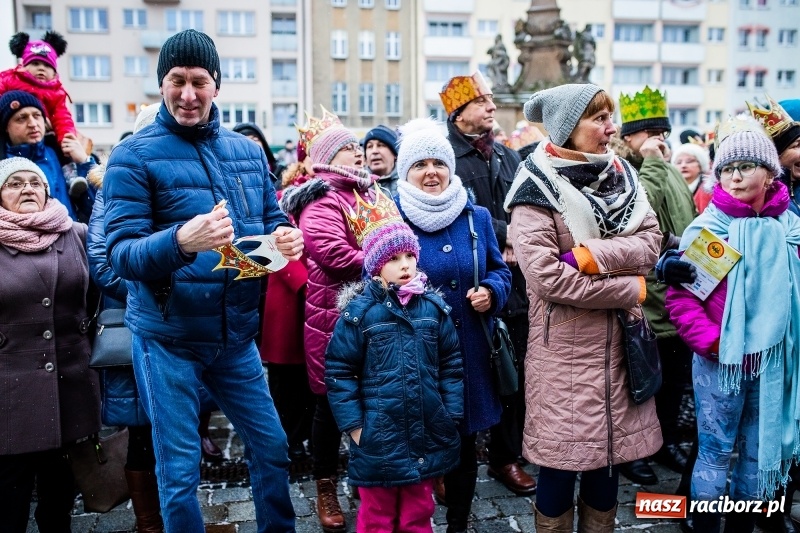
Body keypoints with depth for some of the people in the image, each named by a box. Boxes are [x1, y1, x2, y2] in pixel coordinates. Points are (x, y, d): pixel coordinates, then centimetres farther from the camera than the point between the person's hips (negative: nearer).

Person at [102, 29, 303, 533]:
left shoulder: (248, 151, 6)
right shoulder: (135, 155, -8)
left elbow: (272, 220, 11)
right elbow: (121, 253, -15)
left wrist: (287, 237, -13)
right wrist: (181, 241, -36)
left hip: (237, 333, 5)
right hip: (167, 338, -4)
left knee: (272, 448, 16)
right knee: (180, 473, 7)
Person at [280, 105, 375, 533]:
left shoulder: (368, 194, 17)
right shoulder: (321, 200, -10)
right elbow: (334, 255, -23)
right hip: (336, 313, -8)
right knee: (332, 400, 4)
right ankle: (325, 489, 21)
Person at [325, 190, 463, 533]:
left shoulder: (433, 307, -1)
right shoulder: (359, 311, -11)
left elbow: (451, 364, 5)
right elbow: (338, 372, -8)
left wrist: (451, 415, 2)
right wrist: (353, 425, -9)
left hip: (426, 436, 3)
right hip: (378, 440, -3)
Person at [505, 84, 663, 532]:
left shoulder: (620, 173, 8)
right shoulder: (538, 188, -12)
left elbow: (650, 242, -2)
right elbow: (546, 275, -22)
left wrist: (592, 256, -19)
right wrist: (631, 290, -14)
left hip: (617, 341, 6)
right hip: (566, 347, -6)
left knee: (611, 451, 17)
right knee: (562, 462, 6)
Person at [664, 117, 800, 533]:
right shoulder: (706, 228, -8)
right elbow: (679, 295, -11)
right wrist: (709, 341, -18)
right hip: (720, 361, -4)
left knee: (761, 451, 16)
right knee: (716, 451, 6)